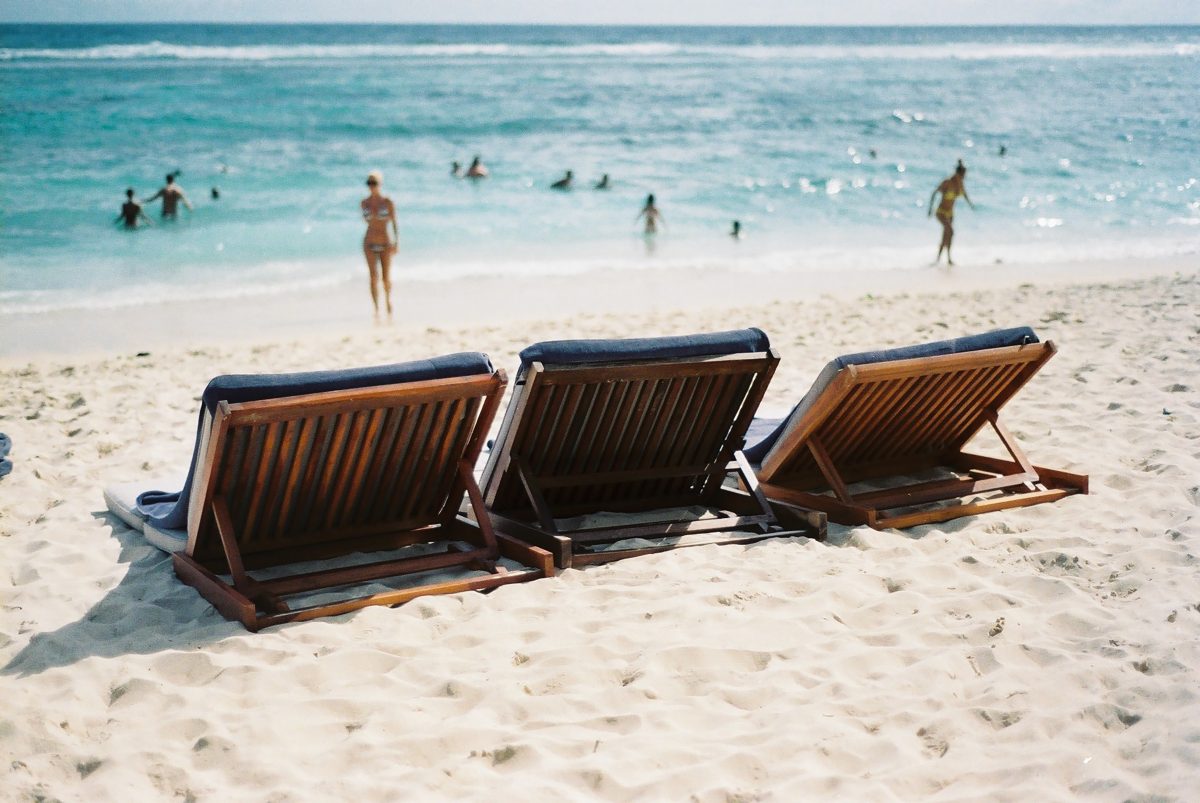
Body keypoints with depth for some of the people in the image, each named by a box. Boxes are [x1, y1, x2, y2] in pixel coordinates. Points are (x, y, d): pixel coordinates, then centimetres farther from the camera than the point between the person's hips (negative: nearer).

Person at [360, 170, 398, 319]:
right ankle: (376, 309, -15)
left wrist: (397, 241, -16)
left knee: (386, 276, 7)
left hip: (386, 243, -1)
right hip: (370, 244, 1)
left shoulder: (388, 202, -5)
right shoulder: (364, 203, 4)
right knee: (374, 276, -13)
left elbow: (395, 223, -7)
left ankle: (388, 301, 36)